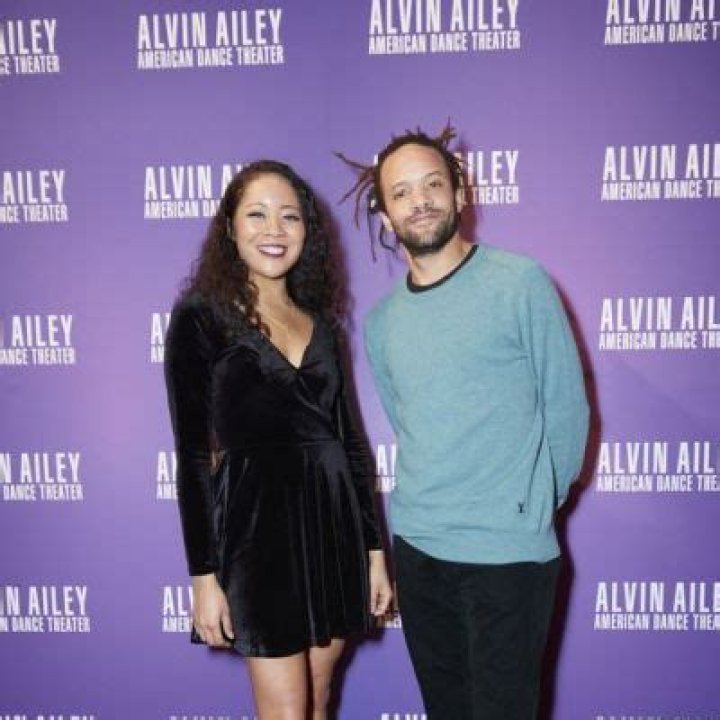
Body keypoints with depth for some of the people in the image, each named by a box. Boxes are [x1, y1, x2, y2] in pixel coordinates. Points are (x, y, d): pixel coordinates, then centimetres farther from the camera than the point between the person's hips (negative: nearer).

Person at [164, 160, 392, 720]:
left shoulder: (320, 323, 10)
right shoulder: (200, 317, -5)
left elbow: (348, 440, 11)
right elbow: (192, 453, -7)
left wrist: (374, 549, 10)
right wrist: (204, 574, -9)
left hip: (334, 523, 5)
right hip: (259, 526, -5)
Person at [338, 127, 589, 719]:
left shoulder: (520, 283, -8)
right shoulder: (381, 320, 6)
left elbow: (566, 408, -3)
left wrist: (535, 506, 5)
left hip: (507, 553, -4)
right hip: (416, 547, 5)